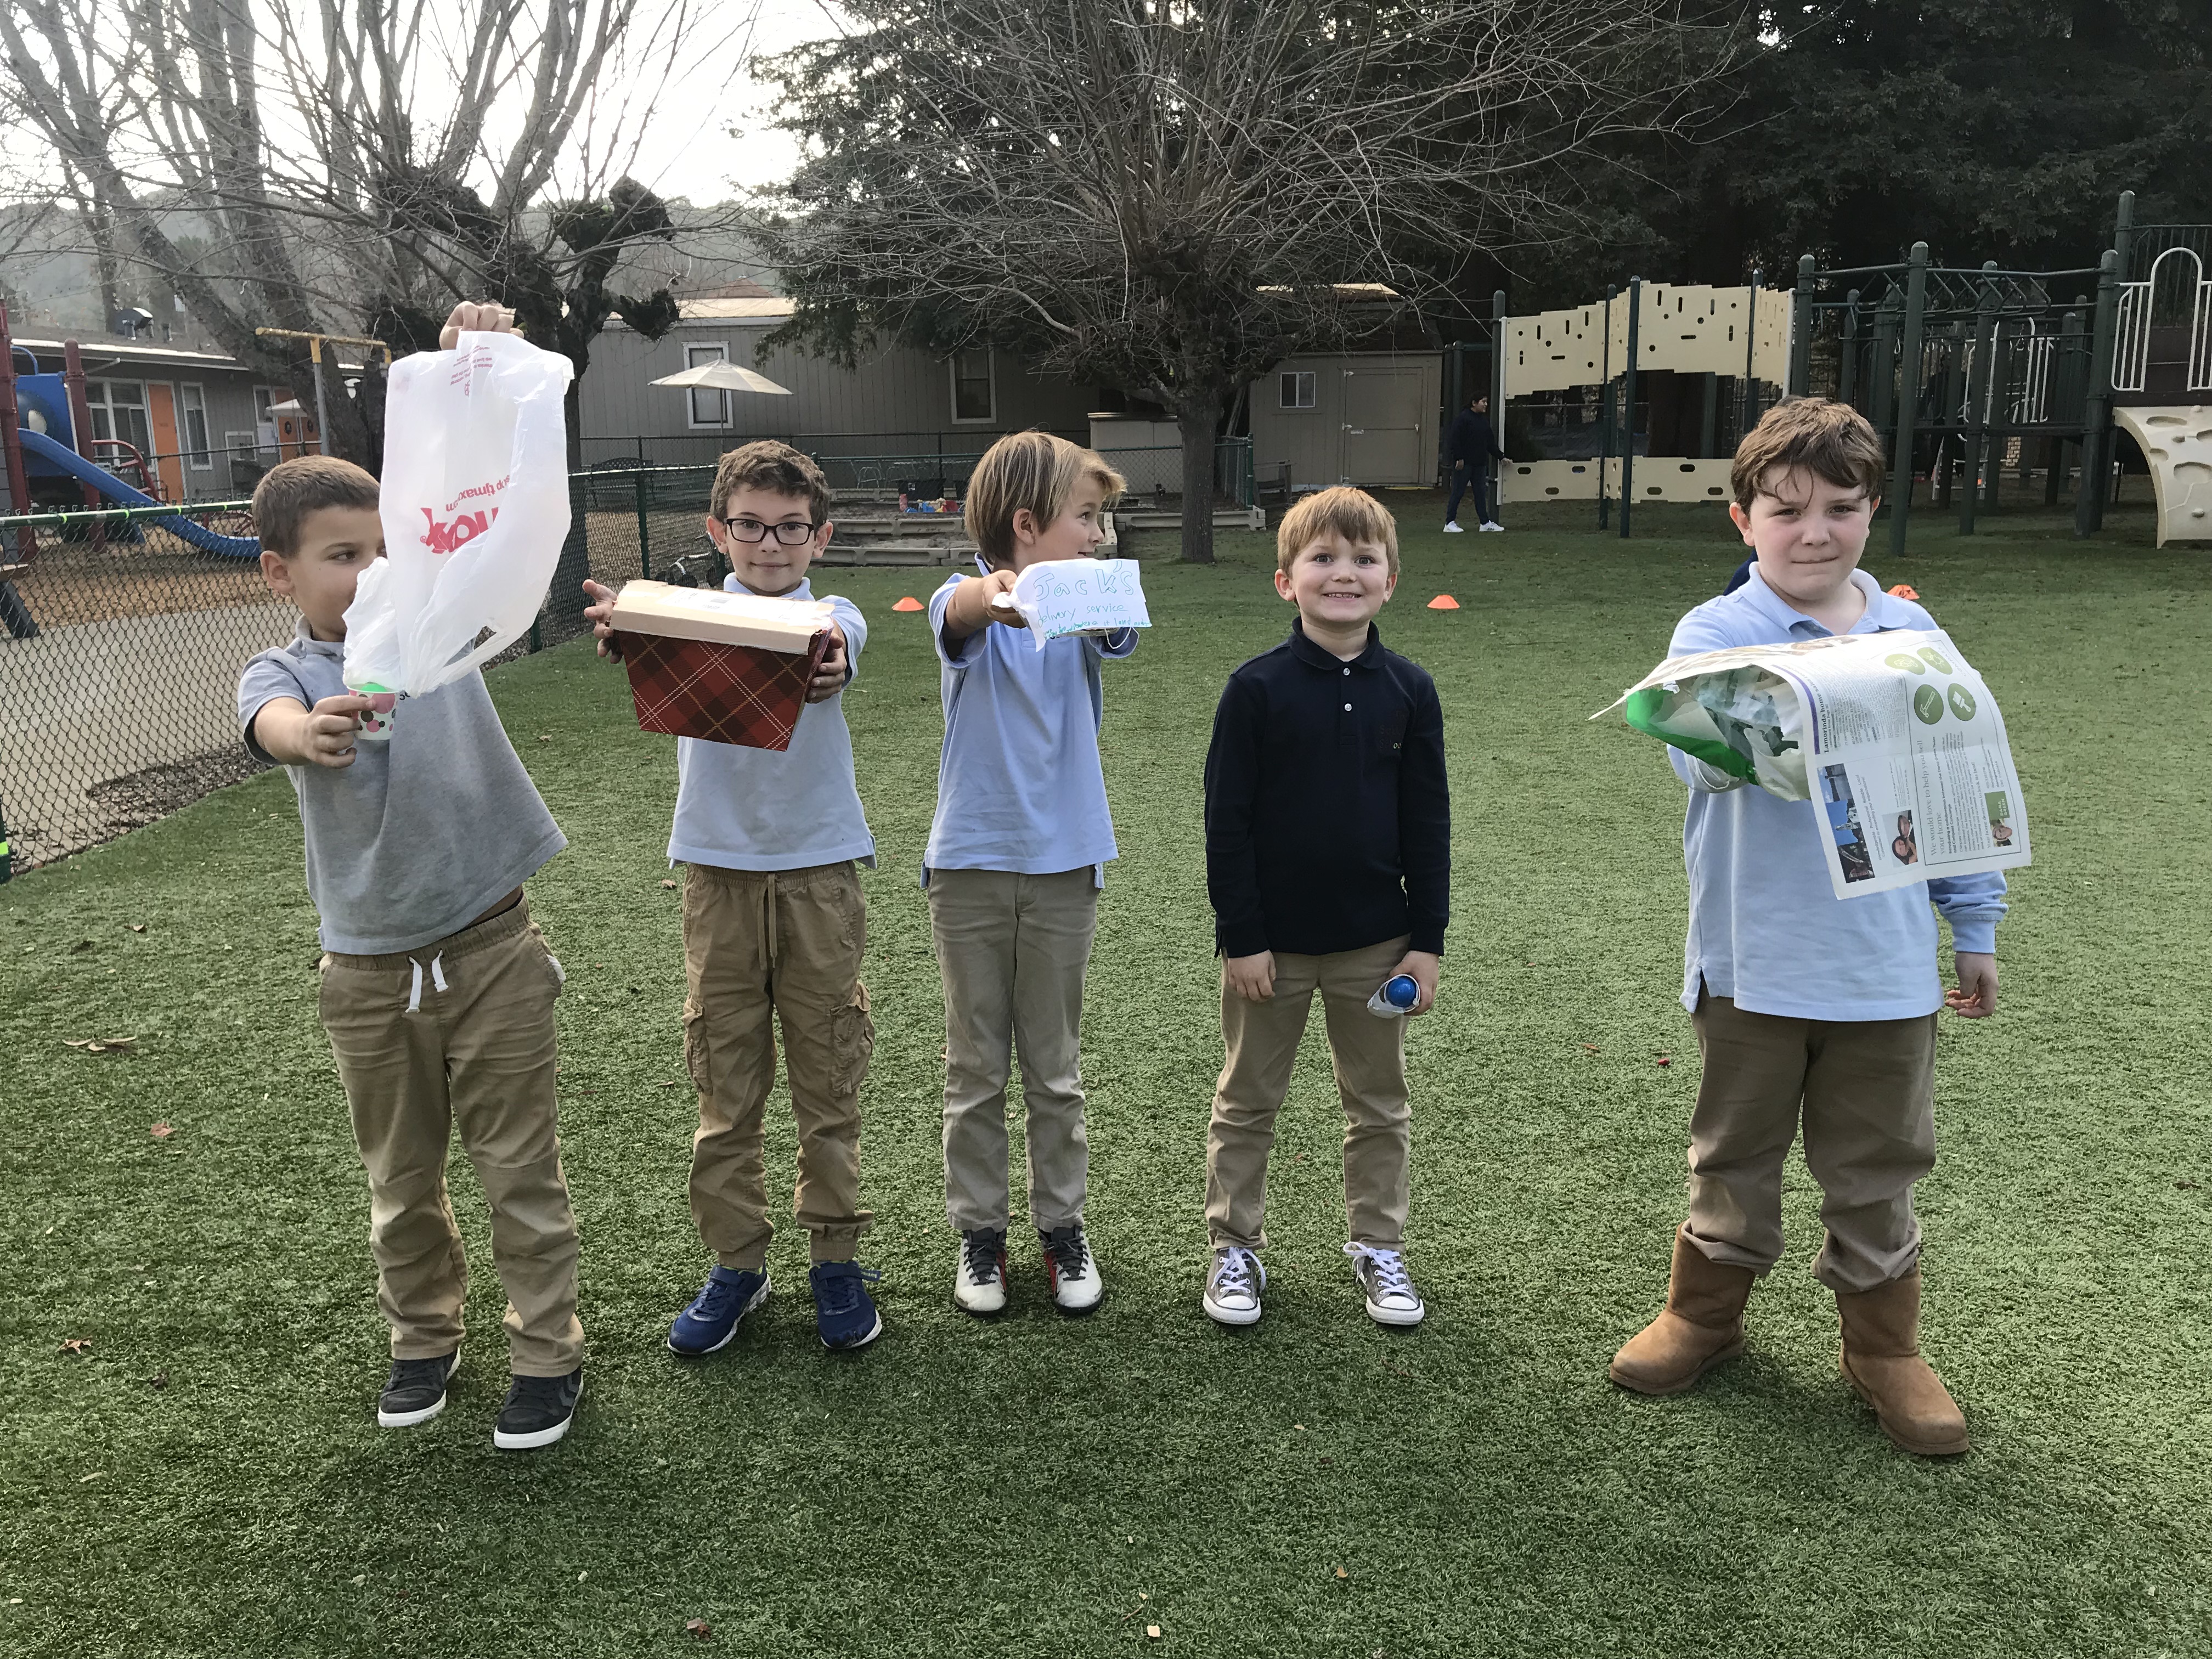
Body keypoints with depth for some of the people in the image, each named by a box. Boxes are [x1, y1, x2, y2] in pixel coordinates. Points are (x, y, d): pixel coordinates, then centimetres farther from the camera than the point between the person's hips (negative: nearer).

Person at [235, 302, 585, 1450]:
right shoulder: (281, 673, -5)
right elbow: (273, 724, -30)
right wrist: (314, 733, -53)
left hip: (489, 942, 0)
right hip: (369, 967, 1)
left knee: (520, 1167, 7)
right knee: (401, 1179, 17)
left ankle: (547, 1350, 22)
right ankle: (423, 1337, 37)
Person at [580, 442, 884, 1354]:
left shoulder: (833, 618, 0)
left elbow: (834, 647, -25)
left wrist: (828, 655, -51)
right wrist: (621, 630, -48)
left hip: (820, 869, 0)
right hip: (720, 870, 1)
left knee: (829, 1076, 8)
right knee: (725, 1081, 9)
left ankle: (836, 1256, 24)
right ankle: (735, 1261, 24)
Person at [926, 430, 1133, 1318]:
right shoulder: (969, 604, -7)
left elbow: (1117, 631, -25)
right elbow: (960, 611, -32)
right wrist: (993, 594, -57)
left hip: (1064, 865, 2)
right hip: (971, 864, -1)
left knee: (1055, 1065, 12)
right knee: (975, 1066, 10)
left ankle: (1063, 1226, 27)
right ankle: (979, 1230, 25)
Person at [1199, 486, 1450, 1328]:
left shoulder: (1409, 690, -2)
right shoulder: (1257, 688, -10)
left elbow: (1428, 823, 2)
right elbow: (1226, 818, -8)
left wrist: (1428, 940, 0)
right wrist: (1240, 937, -10)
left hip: (1376, 942, 2)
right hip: (1272, 942, -2)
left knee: (1379, 1105, 15)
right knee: (1247, 1103, 11)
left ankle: (1378, 1245, 33)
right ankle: (1235, 1249, 27)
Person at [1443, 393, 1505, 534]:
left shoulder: (1483, 420, 15)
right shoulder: (1462, 418, -10)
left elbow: (1490, 442, 21)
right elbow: (1455, 439, -15)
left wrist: (1500, 456, 18)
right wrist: (1459, 458, -19)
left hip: (1480, 463, 8)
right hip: (1464, 463, -8)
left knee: (1481, 493, 10)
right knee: (1458, 492, -4)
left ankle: (1485, 523, 15)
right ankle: (1450, 523, 2)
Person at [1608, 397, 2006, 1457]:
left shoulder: (1913, 637, 2)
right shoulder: (1717, 632, -7)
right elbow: (1696, 747, -26)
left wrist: (1976, 928, 13)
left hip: (1888, 964, 2)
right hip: (1754, 961, -2)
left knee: (1879, 1166, 15)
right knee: (1735, 1151, 16)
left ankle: (1883, 1346, 33)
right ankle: (1705, 1313, 36)